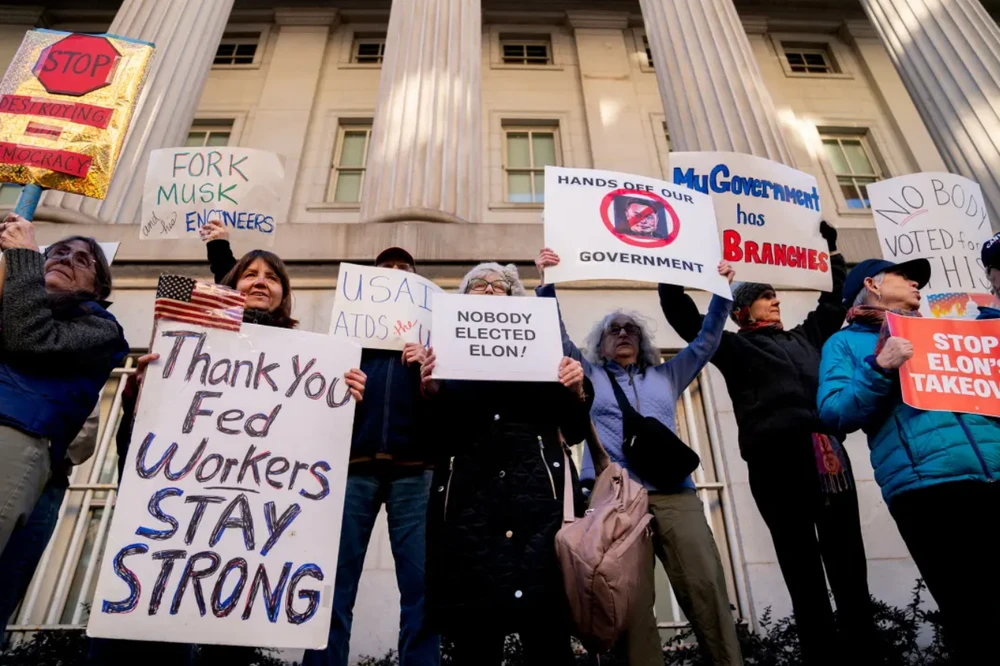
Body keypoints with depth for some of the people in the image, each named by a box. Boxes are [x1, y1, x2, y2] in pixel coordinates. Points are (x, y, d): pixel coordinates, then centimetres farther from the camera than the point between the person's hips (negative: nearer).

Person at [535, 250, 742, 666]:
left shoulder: (666, 376, 26)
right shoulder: (589, 375, 18)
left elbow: (706, 341, 26)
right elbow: (557, 335, 9)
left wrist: (722, 292, 18)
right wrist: (546, 283, 0)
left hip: (675, 495, 2)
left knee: (708, 590, -6)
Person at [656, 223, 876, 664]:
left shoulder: (805, 337, 27)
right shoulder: (733, 346, 14)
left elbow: (834, 301, 40)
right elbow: (679, 312, 10)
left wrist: (831, 248, 42)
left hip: (825, 450, 4)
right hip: (775, 459, -4)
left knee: (848, 562, 5)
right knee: (803, 570, 1)